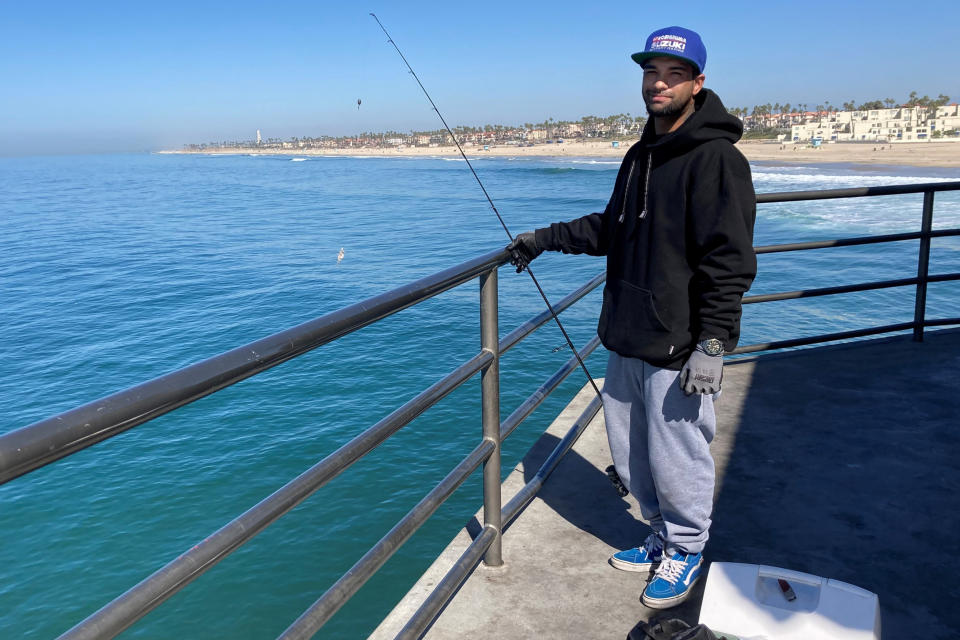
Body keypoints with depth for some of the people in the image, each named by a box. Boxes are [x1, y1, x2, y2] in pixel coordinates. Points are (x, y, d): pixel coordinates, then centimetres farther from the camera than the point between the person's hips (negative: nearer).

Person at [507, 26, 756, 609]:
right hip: (628, 342, 9)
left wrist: (712, 343, -22)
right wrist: (546, 239, 20)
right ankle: (664, 538, 38)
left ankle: (686, 551, 29)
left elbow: (729, 261, -19)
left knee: (677, 460, 5)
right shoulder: (641, 155, 14)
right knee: (632, 455, 18)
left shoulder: (716, 158, -14)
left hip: (679, 351, -8)